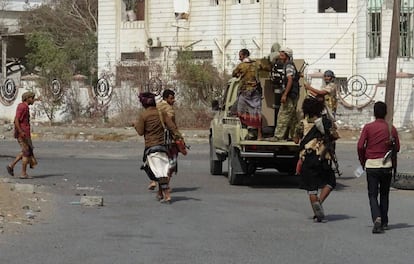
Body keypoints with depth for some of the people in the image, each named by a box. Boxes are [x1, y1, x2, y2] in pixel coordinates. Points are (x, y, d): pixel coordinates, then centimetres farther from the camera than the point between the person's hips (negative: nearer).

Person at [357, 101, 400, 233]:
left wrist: (362, 161, 4)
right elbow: (397, 148, 4)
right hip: (386, 165, 2)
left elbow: (360, 146, -11)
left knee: (373, 195, 2)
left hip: (371, 165, -2)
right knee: (384, 194, 16)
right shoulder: (391, 128, -1)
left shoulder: (368, 127, -6)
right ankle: (384, 223, 21)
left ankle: (377, 218, -21)